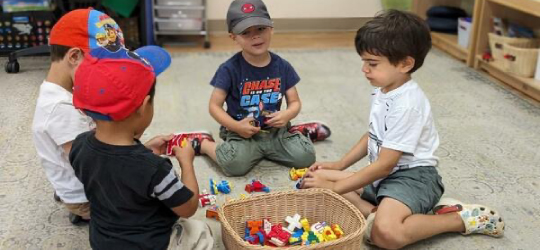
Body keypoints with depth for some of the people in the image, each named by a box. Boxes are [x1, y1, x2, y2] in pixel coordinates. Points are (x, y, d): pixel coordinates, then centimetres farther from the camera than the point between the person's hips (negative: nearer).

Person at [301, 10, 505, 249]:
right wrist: (339, 165, 13)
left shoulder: (407, 104, -23)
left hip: (413, 177, -9)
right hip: (383, 175, 9)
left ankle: (463, 218, -13)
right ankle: (376, 213, -16)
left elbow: (385, 164, -23)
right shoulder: (382, 91, 6)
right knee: (319, 178, 0)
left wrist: (336, 187, -18)